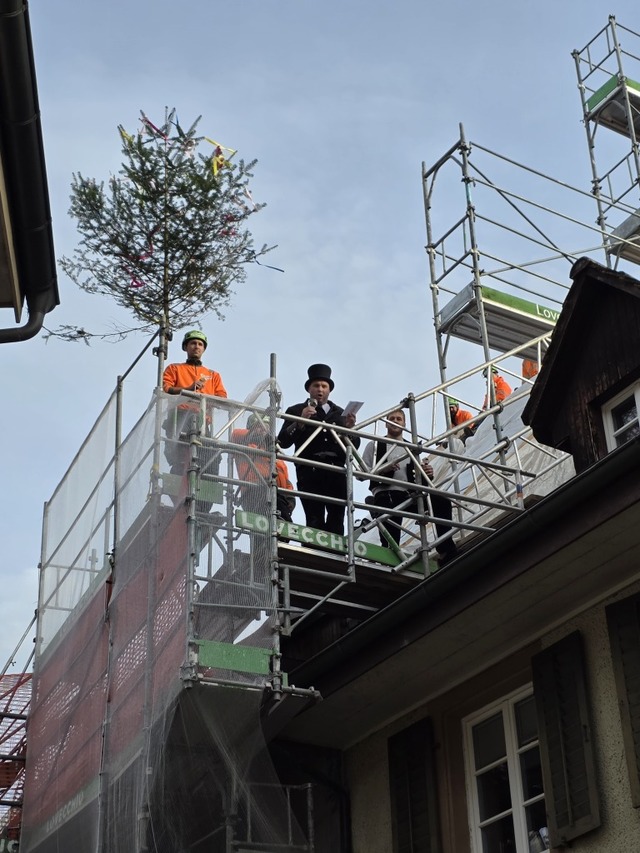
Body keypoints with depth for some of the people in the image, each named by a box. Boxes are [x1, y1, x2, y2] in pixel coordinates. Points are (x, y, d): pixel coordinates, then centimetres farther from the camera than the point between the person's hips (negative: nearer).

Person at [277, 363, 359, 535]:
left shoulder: (340, 413, 23)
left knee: (336, 522, -3)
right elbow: (283, 442, 2)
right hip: (310, 473, -3)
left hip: (337, 473, 3)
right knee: (315, 522, -12)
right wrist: (300, 422, -10)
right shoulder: (296, 411, 14)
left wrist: (349, 429, -2)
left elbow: (354, 446, 18)